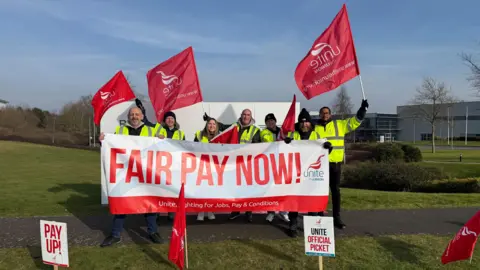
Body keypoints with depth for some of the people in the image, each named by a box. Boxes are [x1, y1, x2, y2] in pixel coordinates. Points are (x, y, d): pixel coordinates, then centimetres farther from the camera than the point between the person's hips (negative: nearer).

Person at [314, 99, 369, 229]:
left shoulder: (339, 124, 8)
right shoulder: (315, 128, 9)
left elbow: (354, 122, 3)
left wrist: (362, 109, -7)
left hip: (335, 163, 1)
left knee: (335, 190, 8)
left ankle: (337, 218, 17)